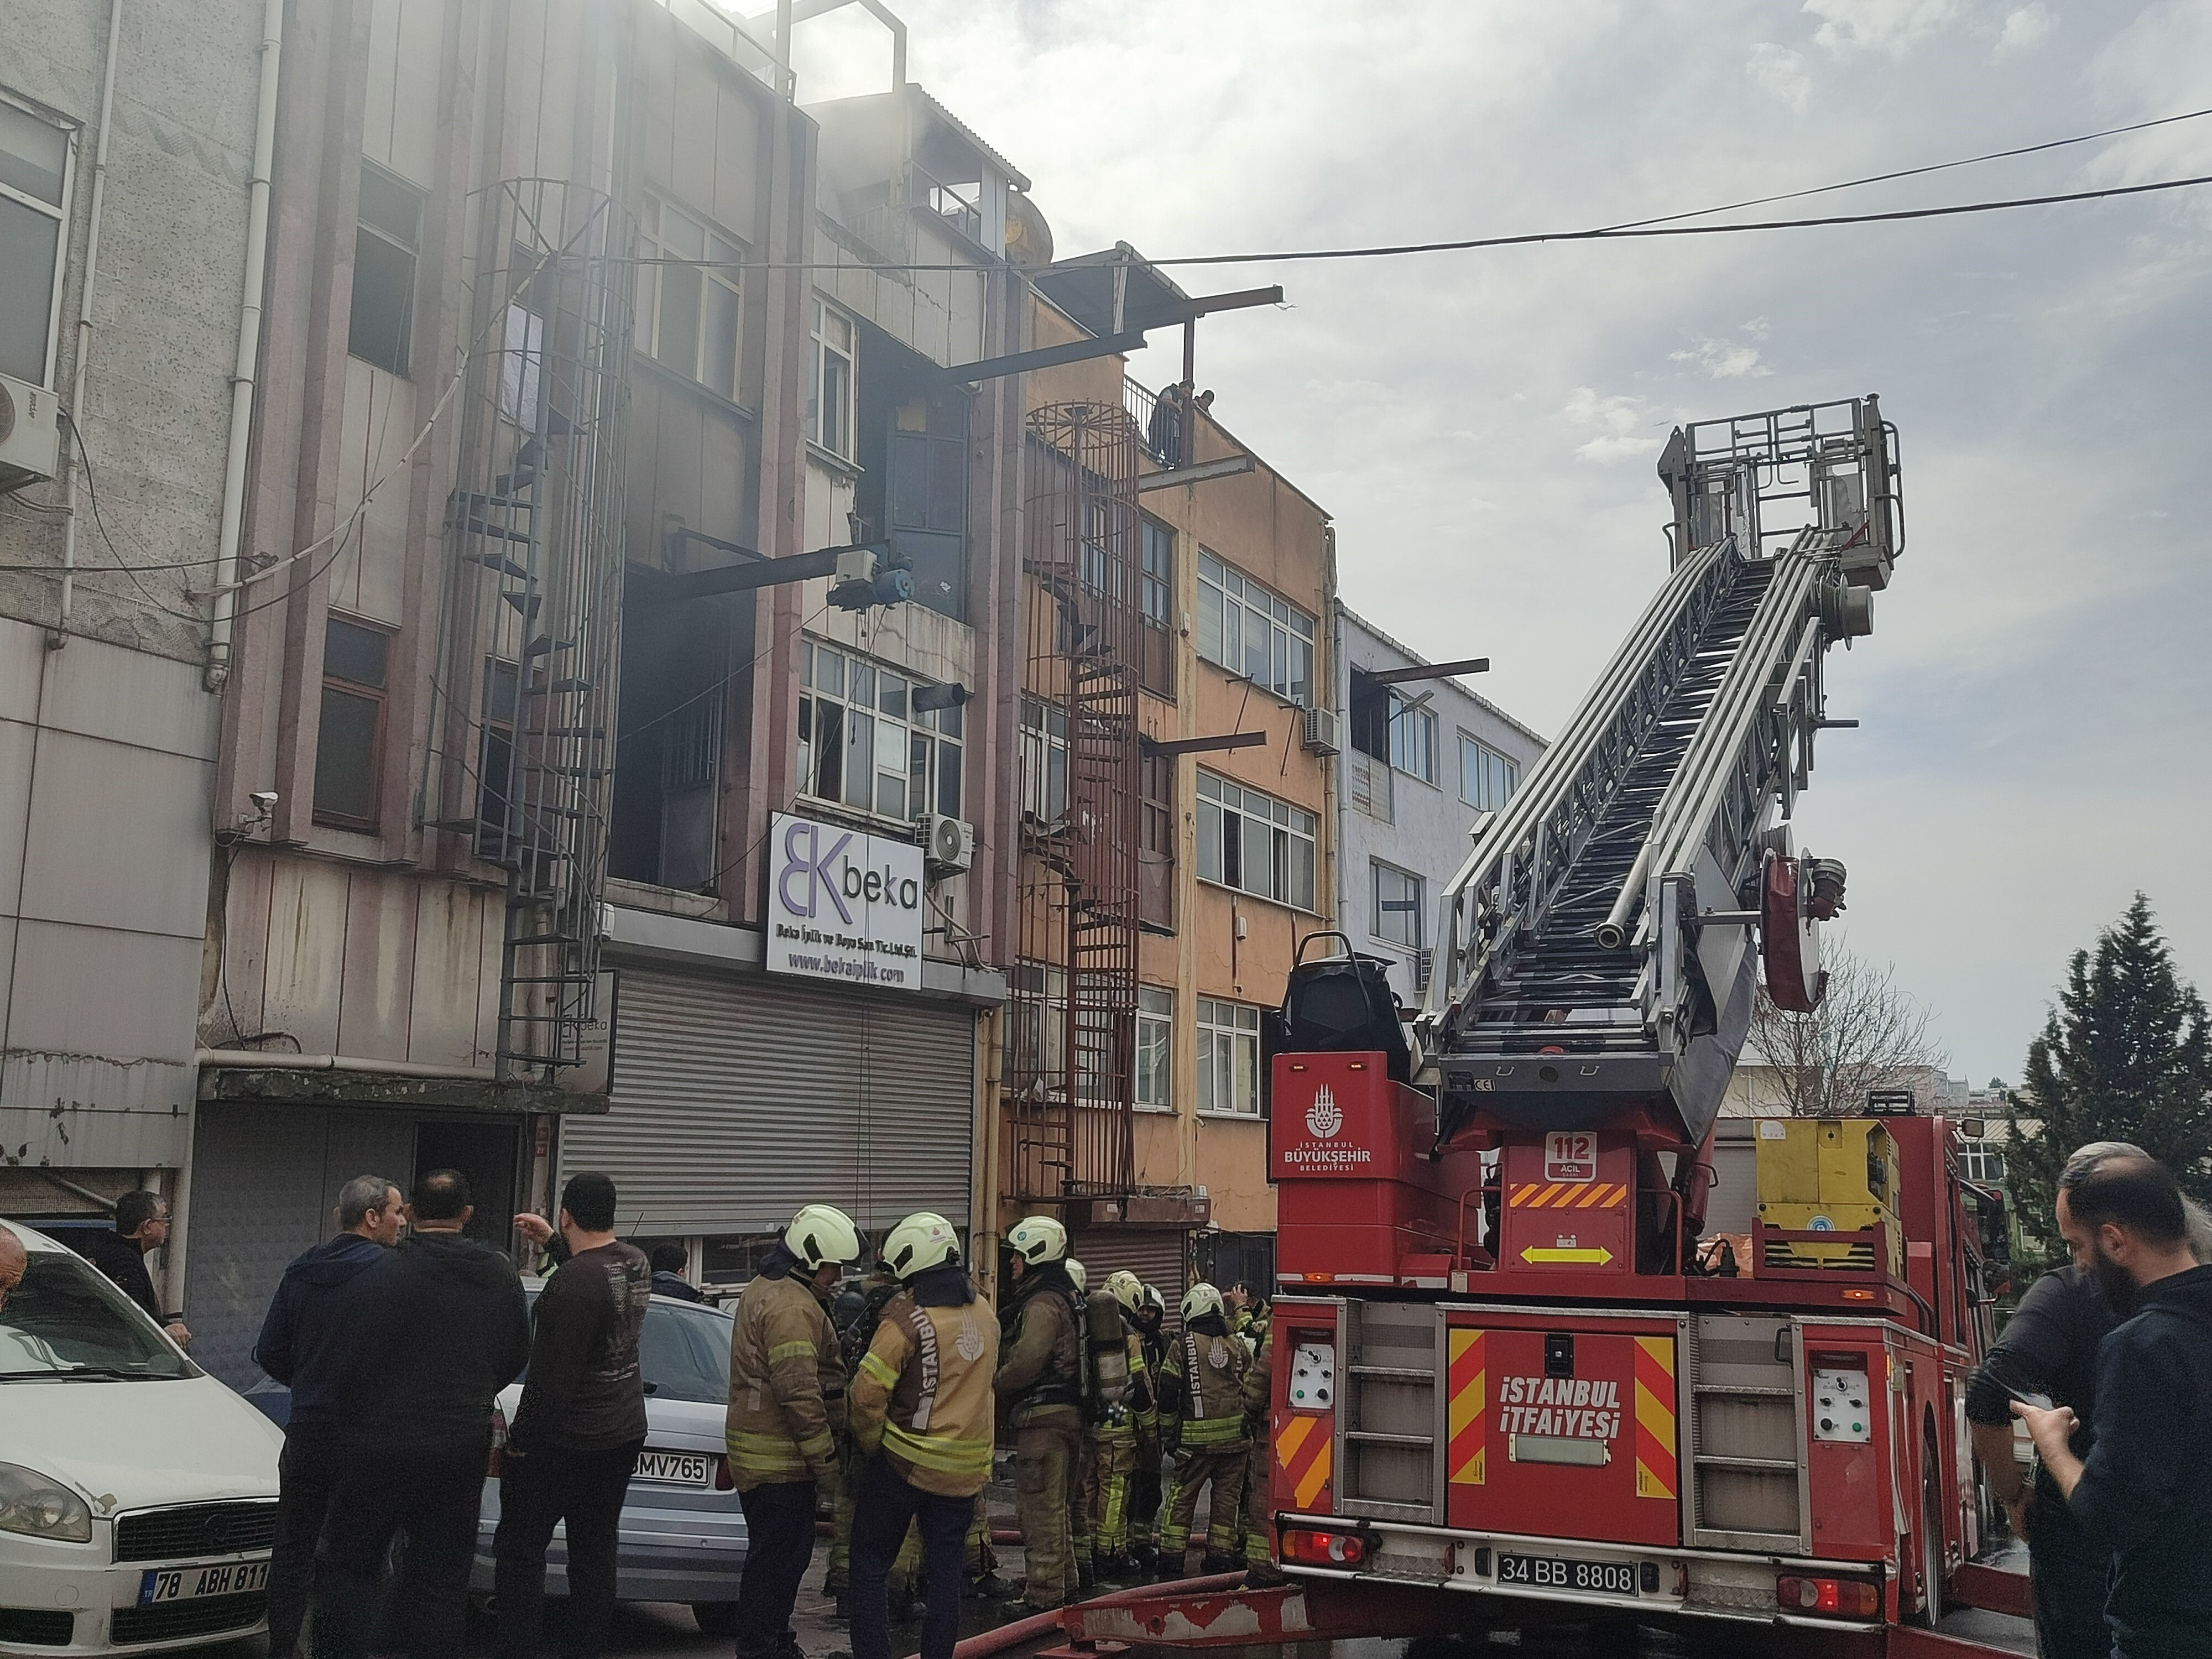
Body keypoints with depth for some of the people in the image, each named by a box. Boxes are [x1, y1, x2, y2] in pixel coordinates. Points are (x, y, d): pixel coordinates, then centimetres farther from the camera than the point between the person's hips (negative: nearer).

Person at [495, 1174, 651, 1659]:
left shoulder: (572, 1283, -24)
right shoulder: (637, 1262, 2)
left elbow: (551, 1381, -22)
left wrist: (518, 1442, -13)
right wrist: (555, 1243, 33)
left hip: (565, 1439, -8)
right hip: (624, 1434, 8)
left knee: (520, 1549, 5)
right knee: (595, 1555, 13)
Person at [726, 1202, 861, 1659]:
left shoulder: (762, 1290, 16)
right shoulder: (792, 1307, -20)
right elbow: (799, 1393, -25)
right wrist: (826, 1457, -17)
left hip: (754, 1446, 11)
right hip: (779, 1456, -11)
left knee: (776, 1552, 19)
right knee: (776, 1557, -4)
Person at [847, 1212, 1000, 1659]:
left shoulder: (908, 1314, -17)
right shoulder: (983, 1313, 5)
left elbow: (868, 1390, -19)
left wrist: (870, 1445, -4)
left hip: (905, 1461, -5)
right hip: (965, 1470, 5)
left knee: (870, 1564, 8)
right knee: (945, 1572, 12)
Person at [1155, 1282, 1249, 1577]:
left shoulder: (1184, 1347, -3)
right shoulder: (1237, 1346, 9)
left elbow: (1167, 1392, -4)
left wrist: (1168, 1431, 6)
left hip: (1197, 1437, -3)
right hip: (1234, 1436, 3)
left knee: (1182, 1497, 4)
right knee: (1227, 1497, 10)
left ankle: (1171, 1560, 4)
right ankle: (1220, 1560, 13)